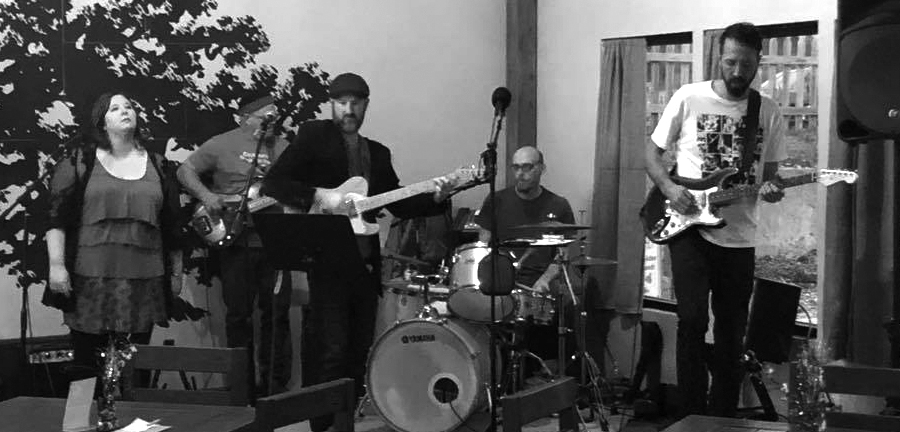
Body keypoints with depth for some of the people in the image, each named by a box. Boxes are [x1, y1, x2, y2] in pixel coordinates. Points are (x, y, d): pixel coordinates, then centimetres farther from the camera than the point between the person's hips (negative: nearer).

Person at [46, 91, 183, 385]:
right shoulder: (79, 163, 5)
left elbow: (172, 225, 15)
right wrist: (57, 265, -10)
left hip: (144, 281, 2)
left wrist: (176, 273, 14)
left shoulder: (159, 166, 12)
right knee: (87, 364, 1)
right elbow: (57, 217, -1)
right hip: (90, 279, -2)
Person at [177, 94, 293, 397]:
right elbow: (185, 171, 2)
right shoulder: (222, 145, 0)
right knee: (238, 315, 3)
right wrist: (207, 196, -13)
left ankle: (276, 387, 14)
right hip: (236, 243, -3)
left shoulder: (282, 147, 11)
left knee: (277, 314, 4)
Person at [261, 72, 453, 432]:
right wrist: (320, 195, -19)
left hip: (366, 263, 6)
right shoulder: (313, 136, 1)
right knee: (331, 351, -11)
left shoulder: (377, 153, 18)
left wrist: (435, 198, -2)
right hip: (327, 262, -6)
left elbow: (399, 204, 15)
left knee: (359, 351, 9)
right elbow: (273, 183, -8)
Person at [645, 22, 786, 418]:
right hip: (690, 229, -3)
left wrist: (770, 189, -11)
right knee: (693, 319, -15)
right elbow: (652, 151, 5)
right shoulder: (688, 99, -3)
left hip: (739, 237, 3)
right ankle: (692, 415, -1)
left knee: (731, 333, 9)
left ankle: (723, 419, 22)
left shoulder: (769, 112, 4)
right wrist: (669, 187, -12)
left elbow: (770, 172, 12)